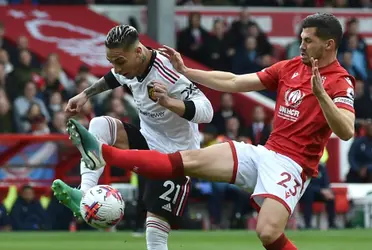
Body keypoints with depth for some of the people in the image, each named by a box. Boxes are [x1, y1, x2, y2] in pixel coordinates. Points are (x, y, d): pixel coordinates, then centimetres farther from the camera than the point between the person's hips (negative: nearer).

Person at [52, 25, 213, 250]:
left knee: (156, 231, -12)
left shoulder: (167, 73, -29)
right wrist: (86, 94, 17)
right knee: (100, 125, -17)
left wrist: (168, 102, -51)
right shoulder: (130, 65, -5)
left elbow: (206, 111, -37)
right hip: (148, 142, 7)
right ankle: (85, 196, -28)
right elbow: (114, 78, 23)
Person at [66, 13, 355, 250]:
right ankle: (103, 154, -6)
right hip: (264, 152, 7)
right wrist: (185, 71, 15)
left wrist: (320, 94, -35)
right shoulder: (290, 67, 11)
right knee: (189, 160, -1)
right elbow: (234, 82, 15)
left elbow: (346, 132, -25)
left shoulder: (340, 83, -10)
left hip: (292, 164, -7)